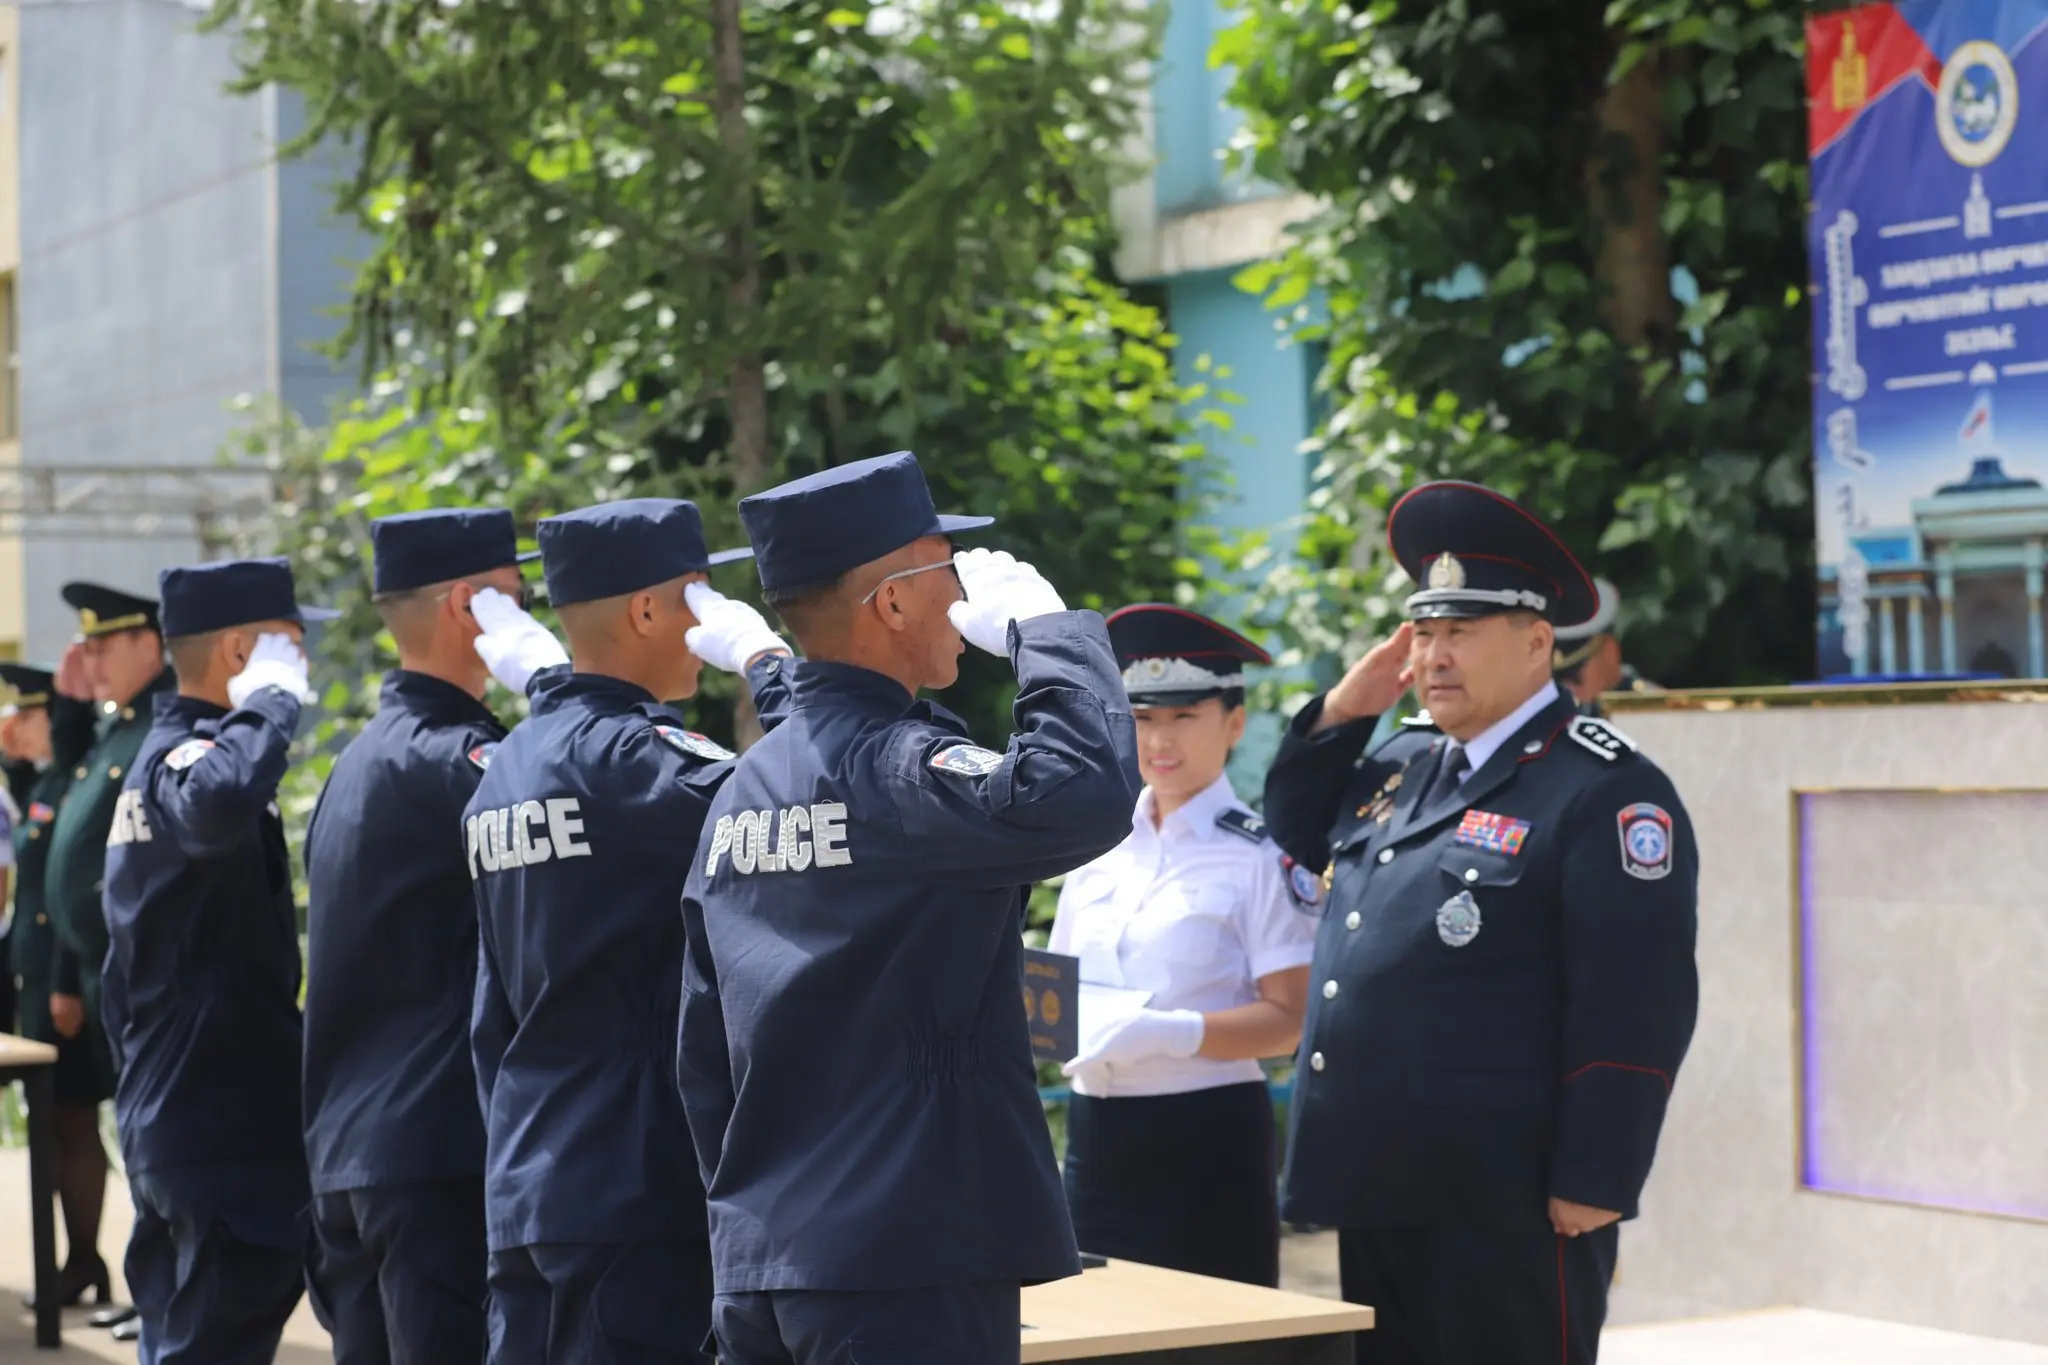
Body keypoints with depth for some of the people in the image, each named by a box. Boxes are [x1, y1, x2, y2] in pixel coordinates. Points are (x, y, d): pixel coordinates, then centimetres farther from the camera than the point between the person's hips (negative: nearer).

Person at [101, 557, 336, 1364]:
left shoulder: (158, 753, 16)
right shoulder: (188, 753, -16)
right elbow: (219, 801, -44)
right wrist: (273, 698, -27)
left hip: (168, 1120, 10)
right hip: (230, 1127, -10)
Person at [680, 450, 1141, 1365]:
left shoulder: (741, 791, 11)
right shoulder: (898, 771, -14)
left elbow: (702, 1052, 15)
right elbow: (1085, 794, -31)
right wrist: (1043, 622, -16)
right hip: (902, 1272, -8)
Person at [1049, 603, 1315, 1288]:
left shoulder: (1263, 856, -6)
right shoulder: (1099, 848, 11)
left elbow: (1290, 1018, -10)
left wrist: (1173, 1033, -24)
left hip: (1207, 1146, -5)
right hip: (1096, 1137, 5)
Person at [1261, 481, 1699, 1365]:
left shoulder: (1606, 791, -12)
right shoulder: (1405, 762, 14)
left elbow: (1634, 1008, -16)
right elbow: (1297, 832, 30)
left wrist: (1592, 1187, -19)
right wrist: (1340, 713, 12)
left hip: (1504, 1209, -8)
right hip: (1378, 1191, 8)